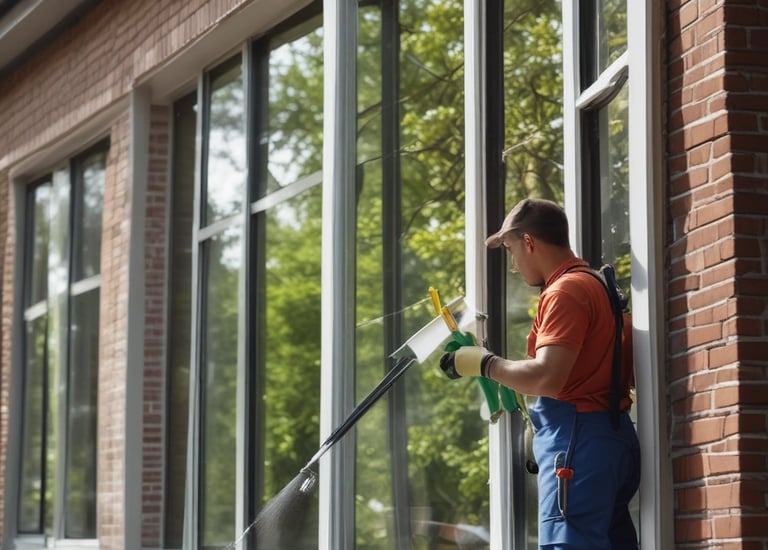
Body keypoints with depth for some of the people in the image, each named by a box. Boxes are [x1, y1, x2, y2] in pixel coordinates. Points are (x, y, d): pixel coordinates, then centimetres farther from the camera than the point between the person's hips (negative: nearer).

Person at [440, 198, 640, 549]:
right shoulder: (597, 284, 19)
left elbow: (547, 378, -22)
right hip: (614, 435, 10)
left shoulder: (565, 291, -11)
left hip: (578, 440, -10)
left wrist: (484, 363, -7)